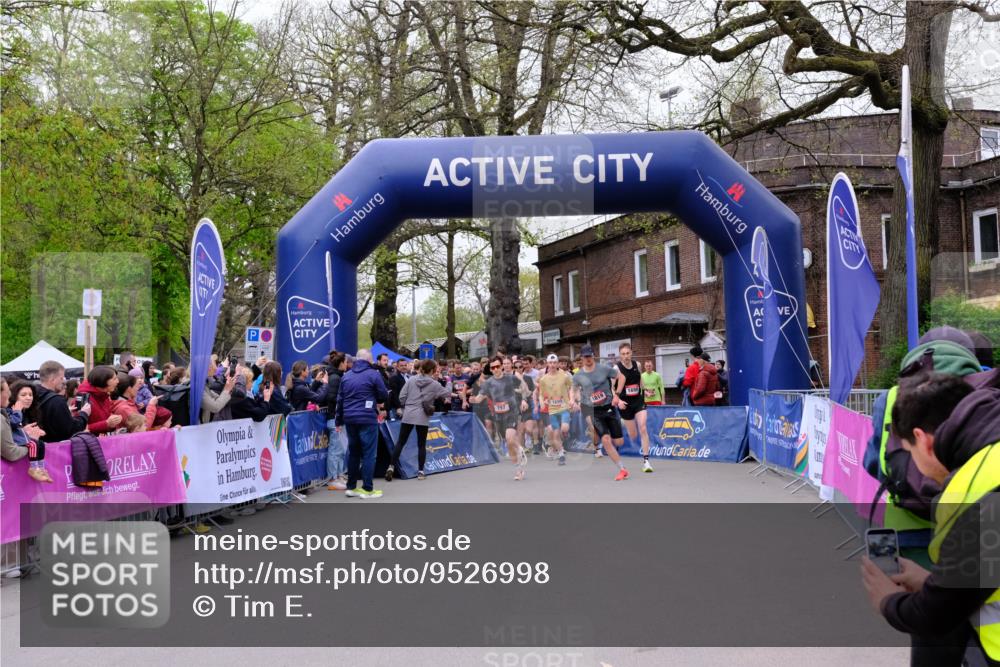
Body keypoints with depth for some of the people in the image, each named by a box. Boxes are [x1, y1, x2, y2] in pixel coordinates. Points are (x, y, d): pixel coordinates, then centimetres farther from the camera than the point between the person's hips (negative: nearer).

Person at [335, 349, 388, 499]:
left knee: (353, 452, 14)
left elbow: (340, 399, 13)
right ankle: (367, 489, -2)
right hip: (367, 419, -6)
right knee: (368, 453, -2)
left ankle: (351, 487, 17)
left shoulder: (346, 375, 11)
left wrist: (339, 420, 18)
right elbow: (384, 396, -2)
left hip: (349, 419, 6)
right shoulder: (373, 374, -5)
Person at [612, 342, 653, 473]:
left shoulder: (637, 365, 0)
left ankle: (646, 460, -12)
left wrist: (644, 391, 11)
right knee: (632, 435, 6)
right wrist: (618, 401, -26)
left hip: (638, 401, 2)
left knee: (643, 429, -14)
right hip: (625, 404, -2)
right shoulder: (617, 368, -12)